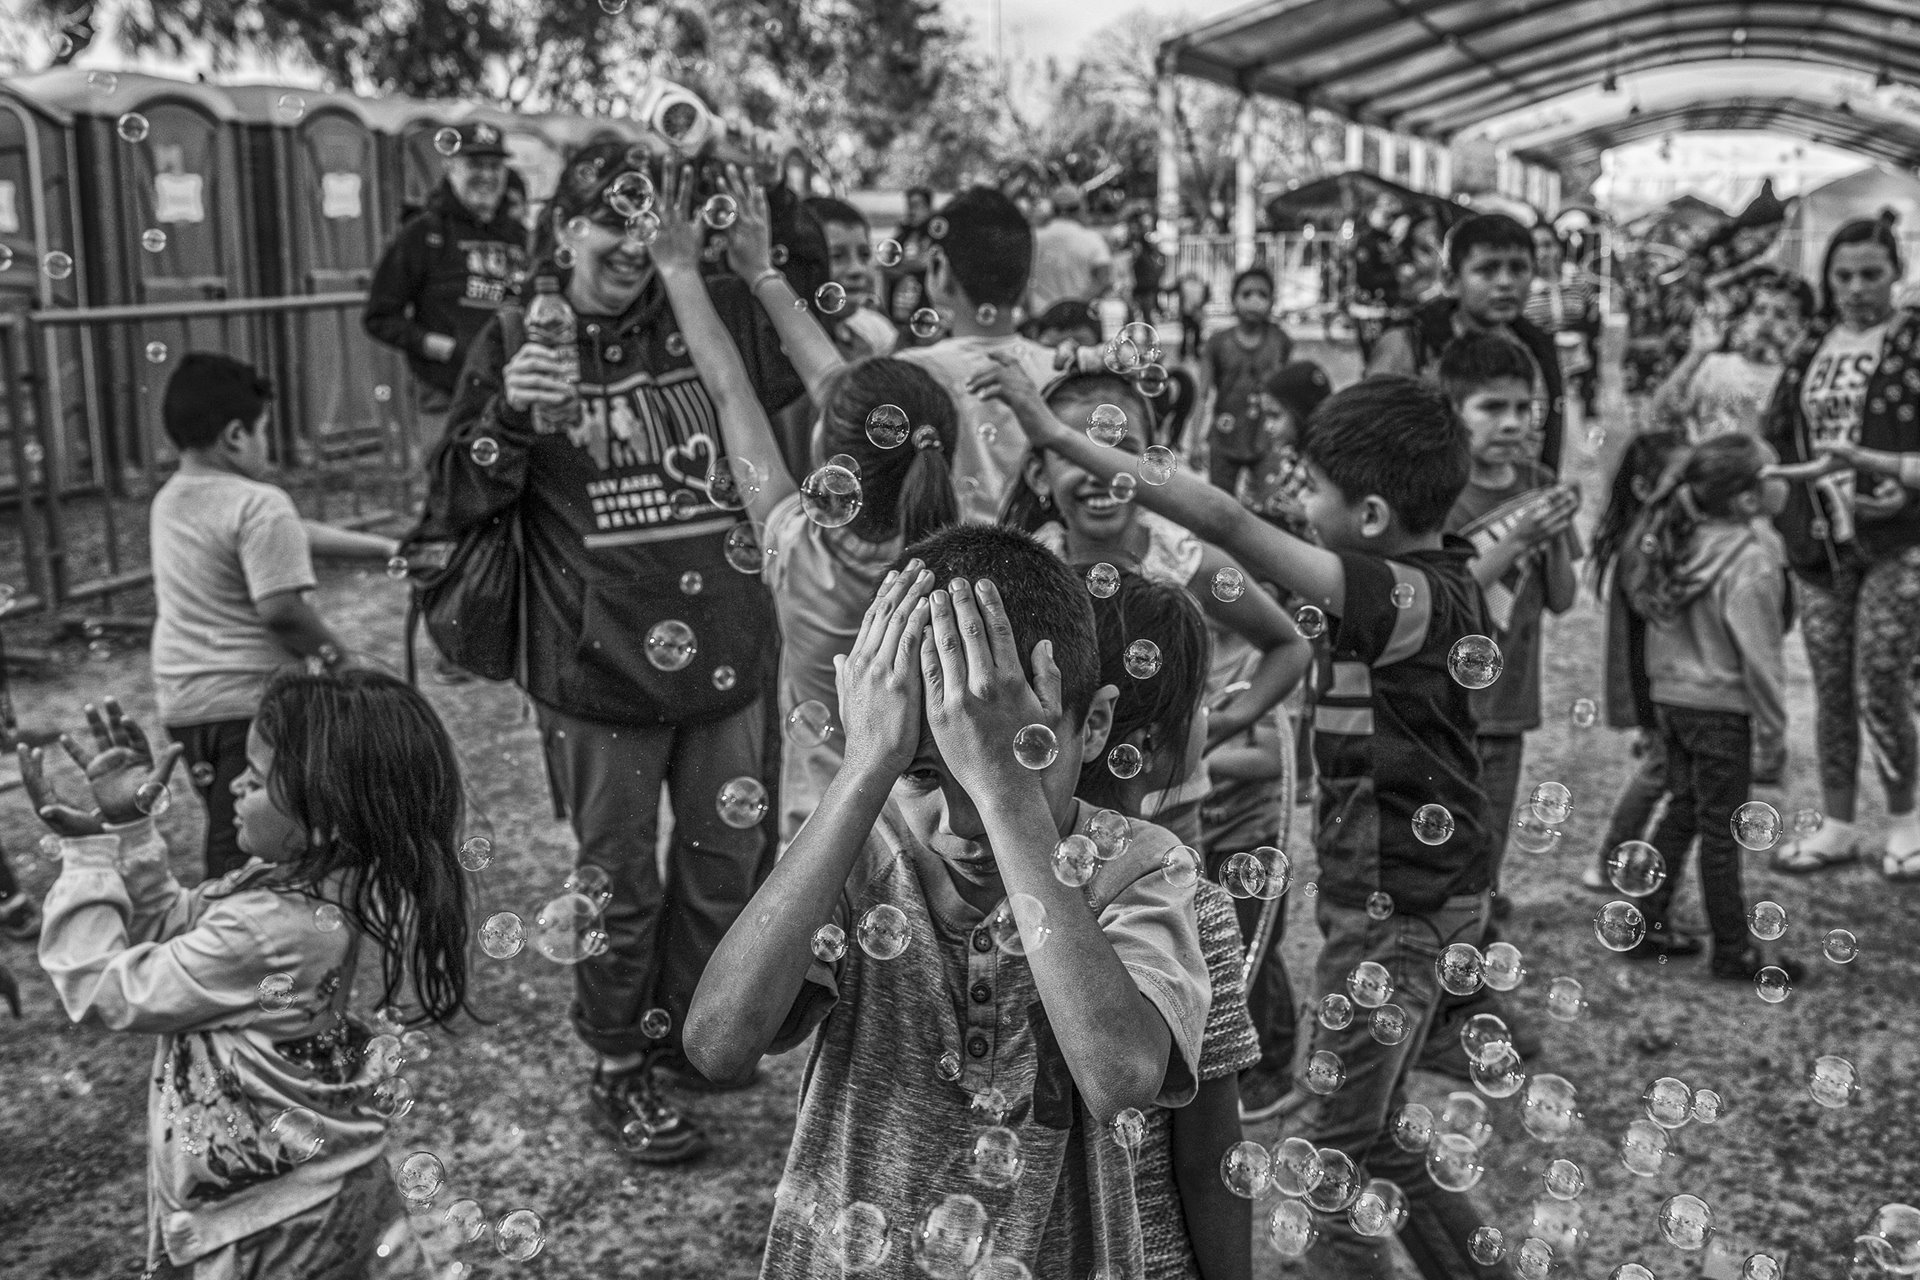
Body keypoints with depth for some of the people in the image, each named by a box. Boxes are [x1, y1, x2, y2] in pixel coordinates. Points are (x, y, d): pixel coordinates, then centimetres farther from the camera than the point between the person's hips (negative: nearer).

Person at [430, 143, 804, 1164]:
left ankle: (680, 1034, 39)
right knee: (619, 879, 7)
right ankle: (615, 1073, 26)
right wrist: (508, 415, -22)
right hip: (599, 668, -3)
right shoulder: (516, 345, -2)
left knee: (727, 864, 17)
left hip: (725, 654, 3)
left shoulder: (719, 316, 2)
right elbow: (457, 505, -3)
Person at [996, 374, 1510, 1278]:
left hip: (1400, 911, -9)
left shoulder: (1409, 596, -24)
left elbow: (1225, 523, -31)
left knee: (1334, 1151, 1)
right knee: (1368, 1139, 21)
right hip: (1388, 896, 9)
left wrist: (1058, 437, -31)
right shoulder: (1441, 574, 2)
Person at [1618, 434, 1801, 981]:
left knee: (1682, 810, 19)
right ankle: (1733, 952, 15)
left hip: (1671, 695, 7)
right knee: (1721, 829, 3)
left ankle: (1647, 927, 26)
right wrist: (1777, 722, -6)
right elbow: (1757, 653, -19)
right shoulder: (1749, 563, -22)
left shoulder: (1680, 540, 0)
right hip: (1719, 707, -7)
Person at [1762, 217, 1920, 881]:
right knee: (1831, 692, 10)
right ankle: (1837, 826, 22)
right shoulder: (1812, 347, 11)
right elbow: (1778, 435, 12)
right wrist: (1786, 515, -1)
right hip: (1819, 546, 4)